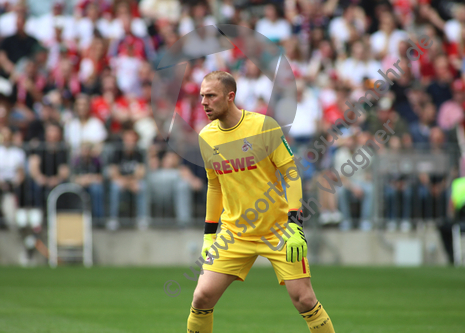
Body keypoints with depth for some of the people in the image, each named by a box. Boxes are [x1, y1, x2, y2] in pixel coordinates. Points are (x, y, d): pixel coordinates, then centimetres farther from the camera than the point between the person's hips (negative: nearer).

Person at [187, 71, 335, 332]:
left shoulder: (264, 125, -12)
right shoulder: (206, 137, 3)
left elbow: (291, 173, -9)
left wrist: (295, 225, -17)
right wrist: (209, 233, 15)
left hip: (279, 230, -3)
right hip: (234, 232, 4)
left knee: (304, 299, -7)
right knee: (203, 297, -6)